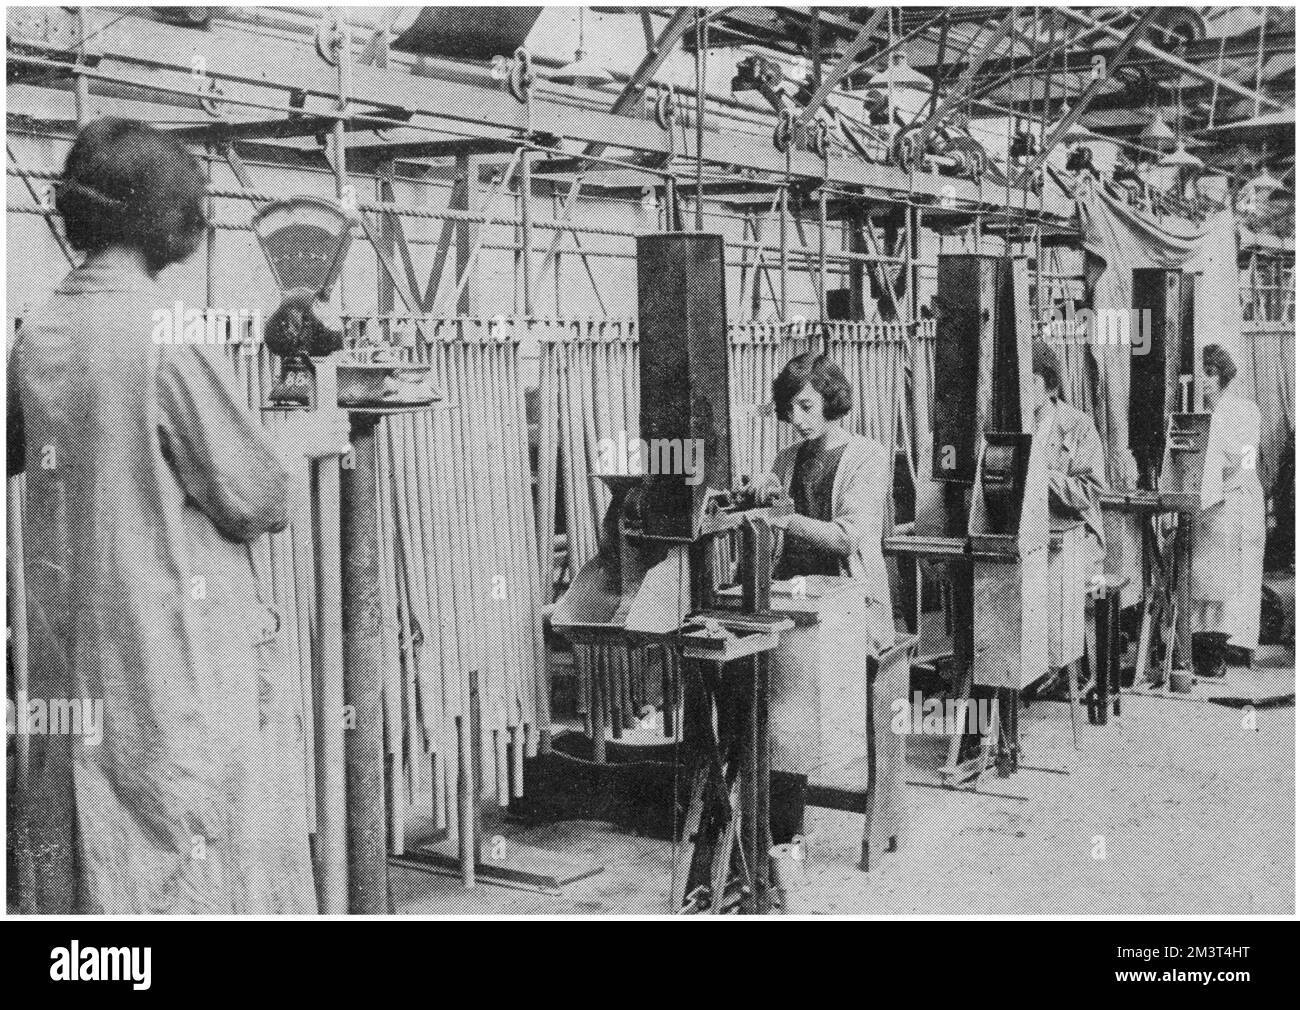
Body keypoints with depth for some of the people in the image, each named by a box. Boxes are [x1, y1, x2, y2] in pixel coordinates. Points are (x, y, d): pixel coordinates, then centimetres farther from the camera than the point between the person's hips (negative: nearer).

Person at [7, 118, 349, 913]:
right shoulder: (170, 335, -15)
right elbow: (254, 502, -13)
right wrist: (299, 442, 3)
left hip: (74, 662, 7)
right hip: (179, 661, -7)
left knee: (86, 864, 16)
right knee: (201, 871, 3)